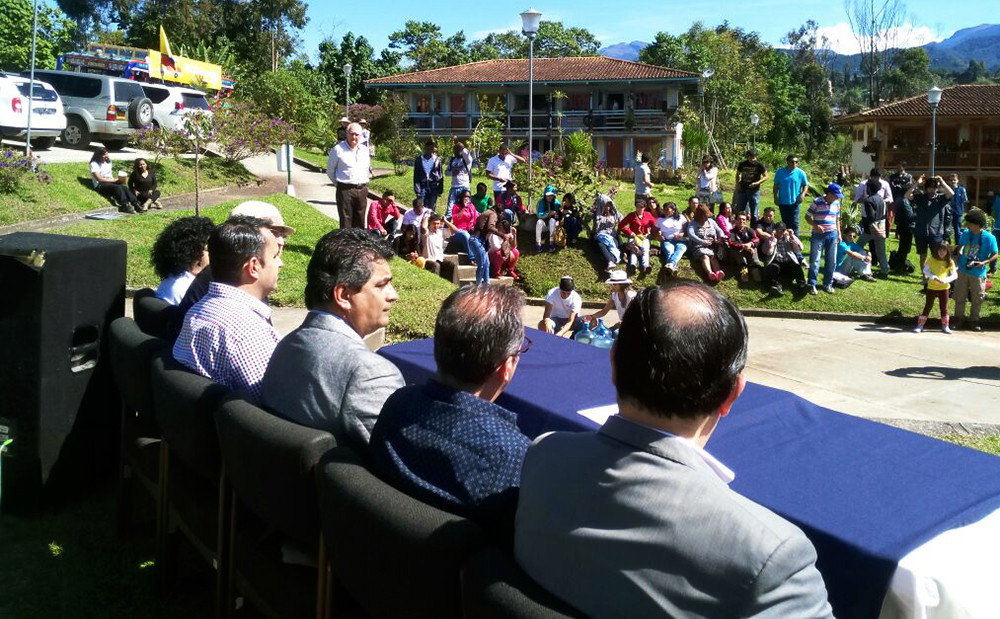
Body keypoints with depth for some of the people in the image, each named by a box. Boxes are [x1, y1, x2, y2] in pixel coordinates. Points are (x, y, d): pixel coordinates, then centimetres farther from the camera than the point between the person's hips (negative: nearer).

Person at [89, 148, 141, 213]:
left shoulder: (107, 162, 19)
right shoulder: (94, 164, -4)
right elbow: (99, 179, -13)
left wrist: (116, 179, -3)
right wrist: (114, 180, -14)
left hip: (110, 182, 6)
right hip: (100, 185, -6)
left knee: (124, 187, -26)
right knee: (118, 187, -34)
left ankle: (136, 204, -37)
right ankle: (126, 206, -41)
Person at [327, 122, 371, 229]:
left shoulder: (365, 150, 12)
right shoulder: (338, 149, -5)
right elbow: (330, 170, 3)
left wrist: (363, 183, 15)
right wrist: (339, 183, 5)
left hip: (362, 190, 5)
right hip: (345, 190, -5)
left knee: (360, 222, 11)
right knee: (346, 223, -3)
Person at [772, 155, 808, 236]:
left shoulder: (801, 173, -3)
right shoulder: (780, 172, 0)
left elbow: (805, 185, 4)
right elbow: (776, 185, 6)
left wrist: (803, 194, -12)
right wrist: (775, 198, 1)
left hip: (795, 202, -2)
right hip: (783, 202, 2)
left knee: (794, 222, -2)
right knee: (785, 222, 12)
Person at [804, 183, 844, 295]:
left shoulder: (836, 204, 6)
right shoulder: (817, 202, -9)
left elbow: (837, 219, 17)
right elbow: (807, 217, -5)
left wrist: (839, 233, 13)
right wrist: (816, 226, -20)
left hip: (832, 235, 5)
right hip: (818, 235, -5)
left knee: (831, 261, 7)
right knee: (815, 260, -4)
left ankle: (828, 284, 19)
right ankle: (811, 284, 3)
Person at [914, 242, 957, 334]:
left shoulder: (950, 262, -4)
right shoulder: (931, 259, -6)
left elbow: (954, 275, -6)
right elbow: (925, 270, -10)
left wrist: (945, 280, -23)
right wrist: (934, 277, -24)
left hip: (943, 288, 1)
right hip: (931, 287, -1)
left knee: (944, 308, 9)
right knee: (928, 306, 4)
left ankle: (945, 326, 21)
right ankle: (920, 325, 8)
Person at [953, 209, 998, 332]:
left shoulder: (989, 238, -13)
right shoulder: (965, 233, -2)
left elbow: (995, 255, -8)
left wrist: (984, 262, -24)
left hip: (978, 274, -3)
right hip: (963, 271, 3)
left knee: (976, 300, 9)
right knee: (959, 297, 8)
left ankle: (974, 321, 23)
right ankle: (958, 320, 21)